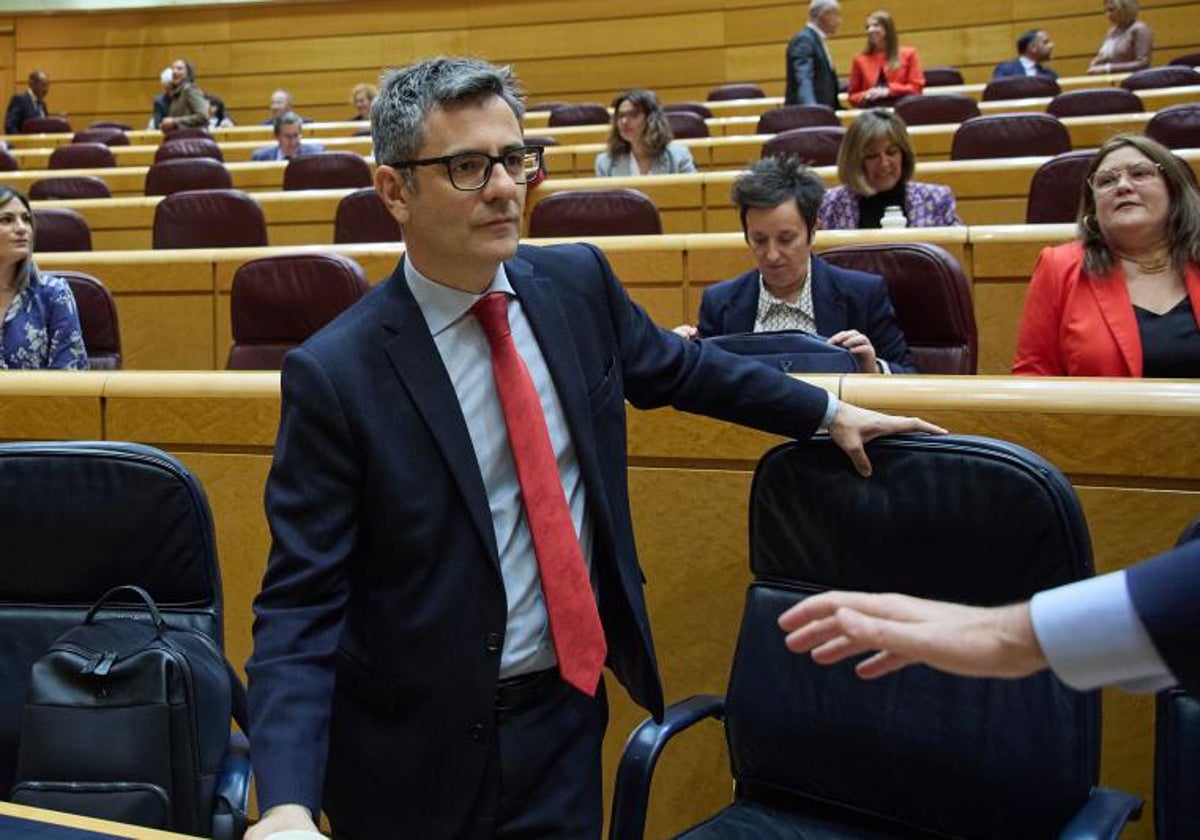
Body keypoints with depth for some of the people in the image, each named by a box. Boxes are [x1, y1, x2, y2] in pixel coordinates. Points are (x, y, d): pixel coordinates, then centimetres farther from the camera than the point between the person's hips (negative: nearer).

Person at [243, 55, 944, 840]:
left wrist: (828, 410, 22)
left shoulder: (576, 281, -4)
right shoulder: (335, 374, -18)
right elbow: (300, 604, -17)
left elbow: (677, 366, 16)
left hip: (568, 714, 4)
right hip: (421, 752, -4)